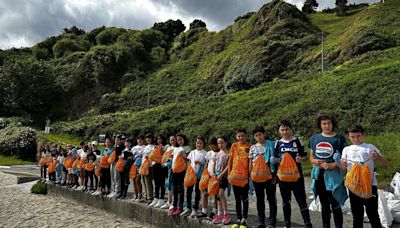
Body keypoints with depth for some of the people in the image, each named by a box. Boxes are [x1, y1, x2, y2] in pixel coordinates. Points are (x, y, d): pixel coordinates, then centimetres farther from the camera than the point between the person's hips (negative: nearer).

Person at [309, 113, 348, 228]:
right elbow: (311, 156, 14)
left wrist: (332, 165, -19)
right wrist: (314, 161, -7)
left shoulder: (339, 138, -4)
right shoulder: (314, 138, 8)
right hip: (318, 174, 4)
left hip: (333, 174, -4)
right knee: (324, 205, 16)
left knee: (335, 205, 0)